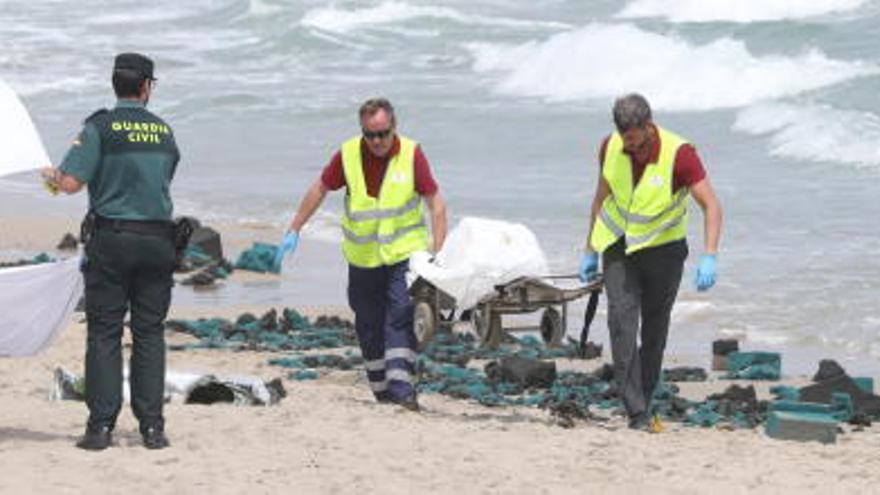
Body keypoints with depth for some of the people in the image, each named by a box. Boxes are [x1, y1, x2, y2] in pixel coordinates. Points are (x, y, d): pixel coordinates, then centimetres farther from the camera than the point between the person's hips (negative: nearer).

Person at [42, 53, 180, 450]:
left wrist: (51, 177, 11)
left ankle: (101, 425, -3)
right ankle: (152, 426, 4)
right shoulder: (164, 132, 8)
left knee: (104, 334, 1)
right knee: (150, 334, 7)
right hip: (157, 241, 3)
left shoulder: (101, 127, -6)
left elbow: (71, 183, -13)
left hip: (110, 240, -3)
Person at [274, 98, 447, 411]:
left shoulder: (411, 154, -11)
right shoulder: (348, 154, -6)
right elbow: (320, 189, 9)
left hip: (404, 253, -3)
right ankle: (381, 390, 18)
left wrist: (438, 253, -15)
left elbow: (435, 202, -8)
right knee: (368, 325, 7)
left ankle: (401, 387, -22)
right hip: (363, 255, 3)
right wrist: (293, 232, 8)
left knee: (401, 317, -17)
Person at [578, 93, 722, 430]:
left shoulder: (679, 154, -21)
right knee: (622, 319, -16)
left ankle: (643, 401, 24)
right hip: (618, 248, 2)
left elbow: (711, 206, -22)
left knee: (654, 329, 6)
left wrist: (709, 258, -35)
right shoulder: (611, 148, -7)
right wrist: (590, 252, 11)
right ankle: (636, 411, -21)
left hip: (662, 249, -2)